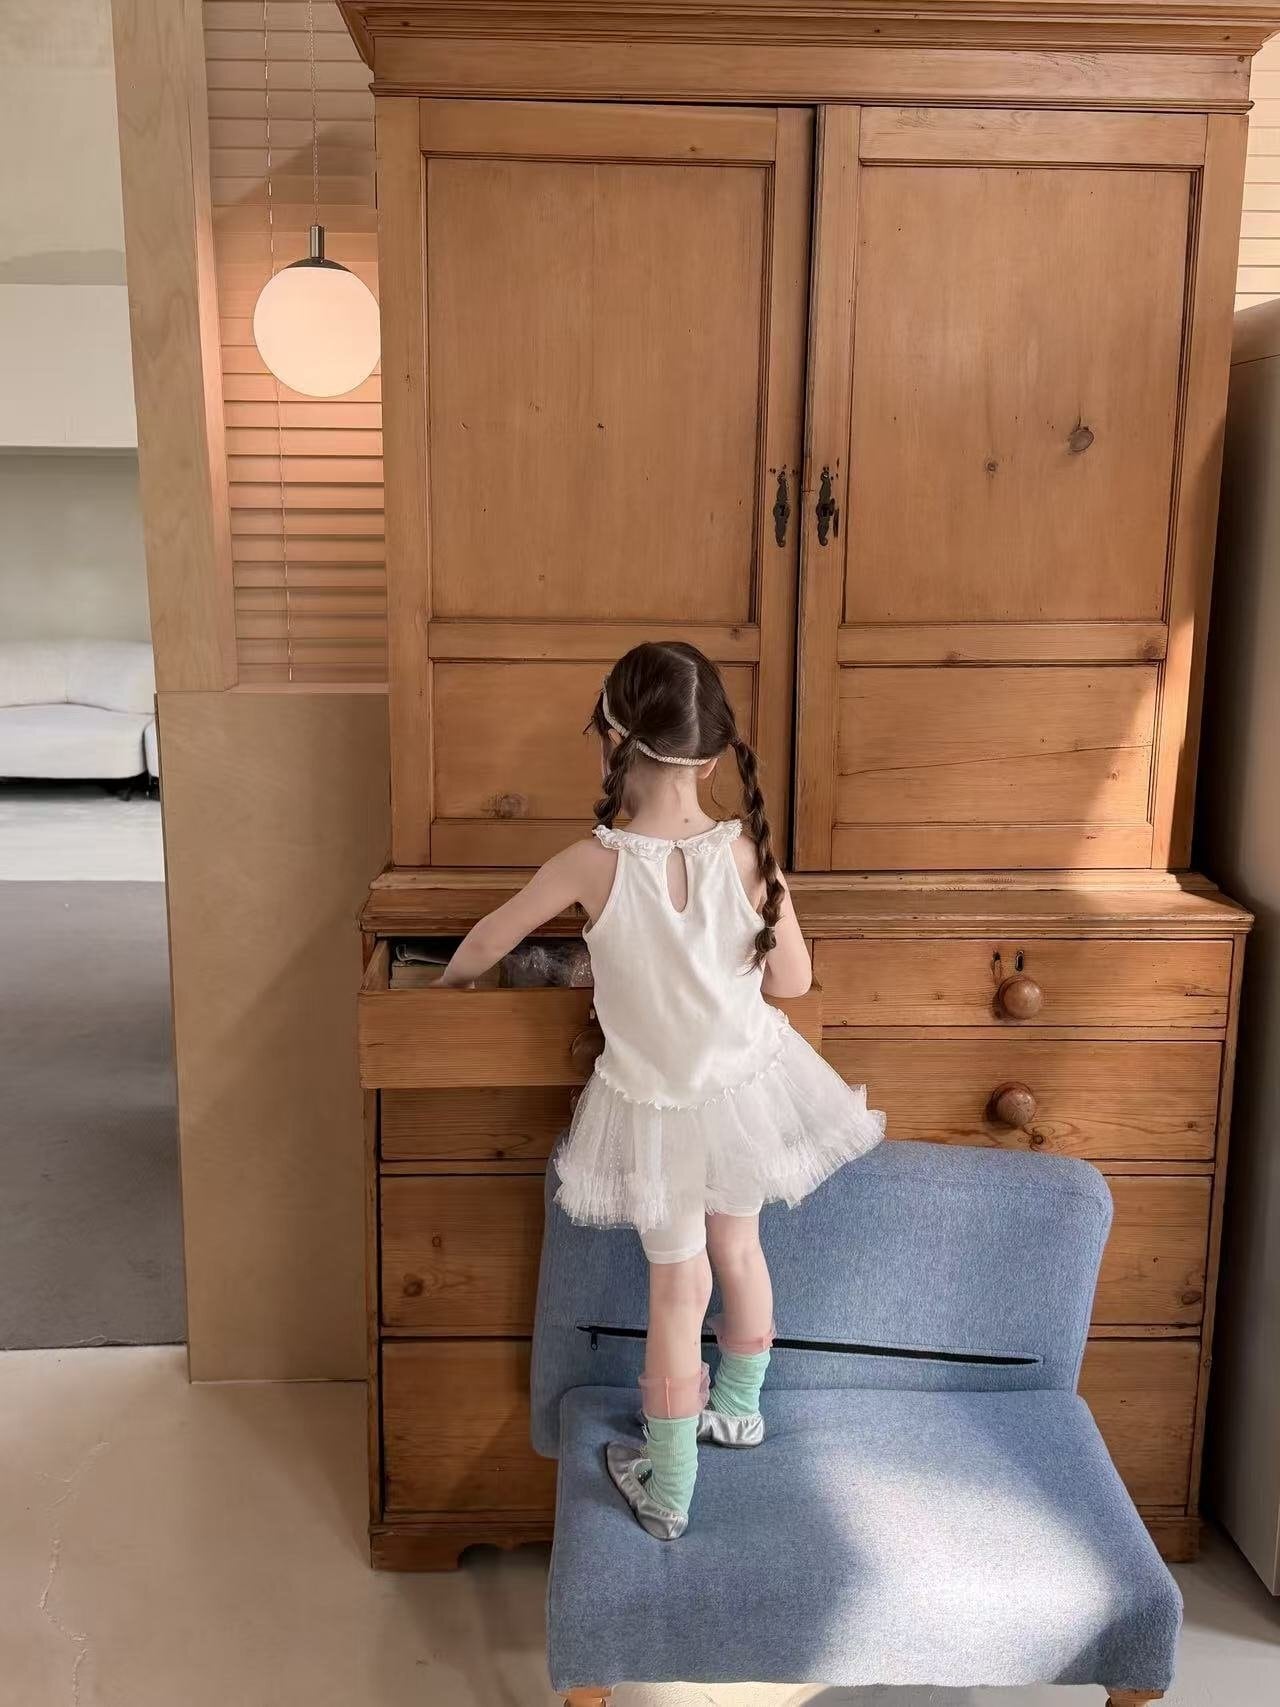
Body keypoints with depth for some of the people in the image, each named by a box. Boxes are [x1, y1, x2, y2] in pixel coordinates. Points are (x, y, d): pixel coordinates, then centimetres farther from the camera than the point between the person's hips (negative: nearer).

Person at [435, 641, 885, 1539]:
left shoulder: (594, 864, -21)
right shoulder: (747, 853, -18)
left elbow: (486, 944, -5)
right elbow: (793, 979, -7)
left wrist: (453, 980, 17)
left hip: (657, 1106, -2)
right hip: (747, 1084, 2)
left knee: (679, 1287, 13)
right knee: (738, 1247, 25)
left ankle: (667, 1491, 27)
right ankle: (739, 1407, 50)